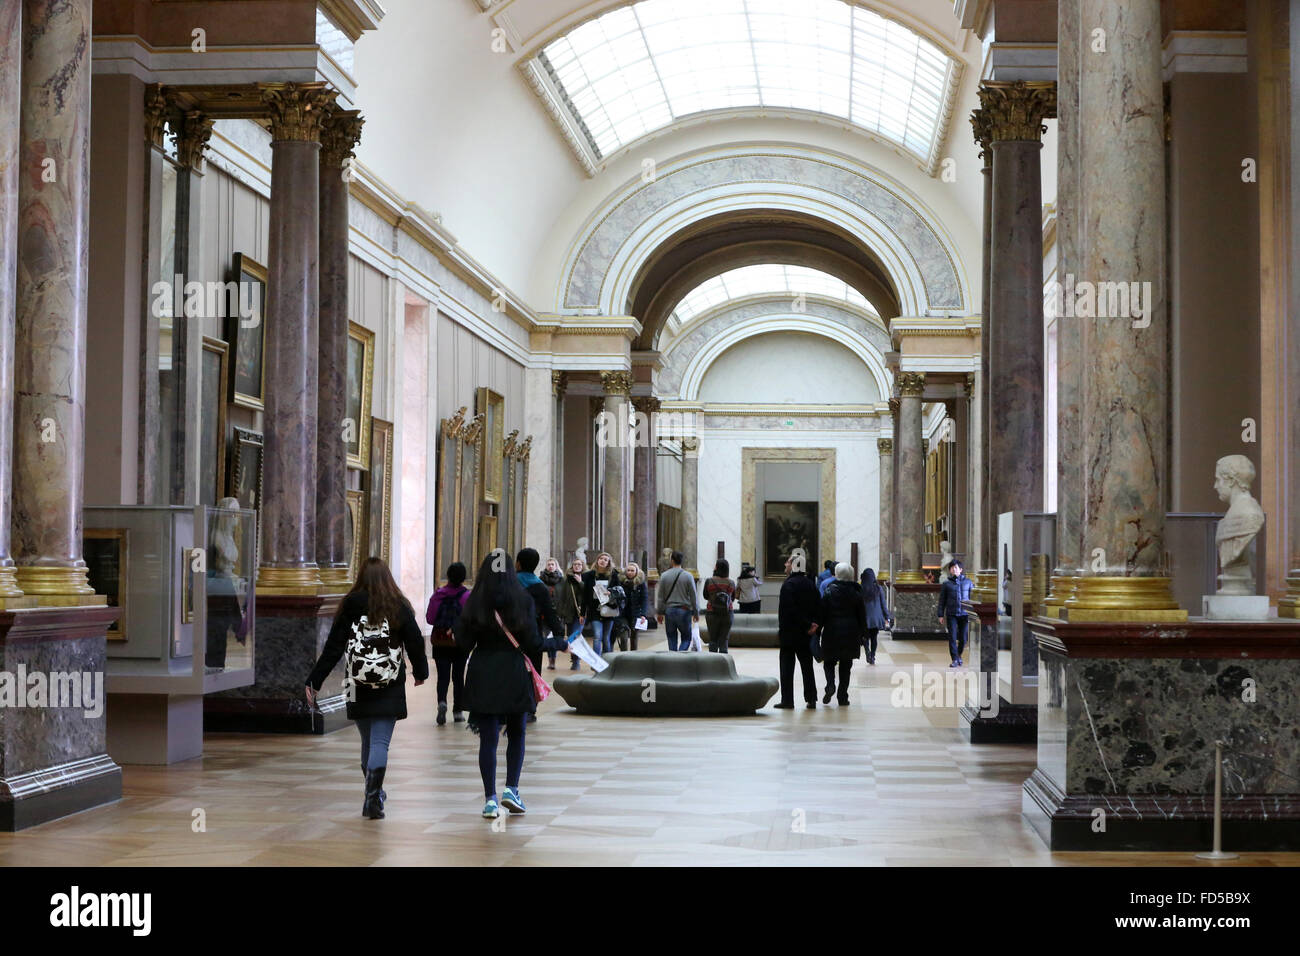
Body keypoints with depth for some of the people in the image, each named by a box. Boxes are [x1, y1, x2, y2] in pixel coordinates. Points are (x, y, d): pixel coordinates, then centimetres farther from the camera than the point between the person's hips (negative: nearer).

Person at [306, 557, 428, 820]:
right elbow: (415, 643, 3)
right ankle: (373, 798, -19)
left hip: (359, 689, 1)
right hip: (390, 688, -1)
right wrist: (420, 671, 22)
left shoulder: (350, 606, -2)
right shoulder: (399, 606, -3)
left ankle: (374, 794, 26)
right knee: (380, 742, -4)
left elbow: (333, 648, -5)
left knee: (368, 741, 15)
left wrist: (314, 681, 0)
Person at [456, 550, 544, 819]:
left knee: (488, 737, 4)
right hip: (515, 674, 0)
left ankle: (490, 799, 2)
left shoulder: (474, 602, -3)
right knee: (517, 734, 16)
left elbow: (464, 643, -5)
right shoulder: (523, 600, -5)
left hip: (482, 675, 0)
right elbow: (533, 643, -7)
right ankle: (511, 789, 5)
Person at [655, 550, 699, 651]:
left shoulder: (665, 576, 1)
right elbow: (694, 596, -2)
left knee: (672, 639, 9)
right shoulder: (688, 576, -4)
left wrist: (659, 613, 12)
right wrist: (696, 613, 7)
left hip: (669, 610, 2)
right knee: (686, 639, 5)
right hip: (684, 611, -2)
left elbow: (660, 596, 4)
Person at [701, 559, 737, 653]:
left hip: (712, 614, -1)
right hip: (727, 614, 1)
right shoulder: (731, 583, -5)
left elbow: (705, 596, 4)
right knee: (724, 641, 6)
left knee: (713, 640, 9)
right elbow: (733, 598, 9)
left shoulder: (709, 581, -10)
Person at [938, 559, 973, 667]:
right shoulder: (946, 584, 6)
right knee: (952, 637, -7)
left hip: (964, 614, 0)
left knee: (963, 638, 2)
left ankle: (959, 655, 27)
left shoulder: (968, 582, 8)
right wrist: (940, 615, 3)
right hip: (951, 614, 0)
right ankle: (955, 660, -1)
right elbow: (942, 601, 8)